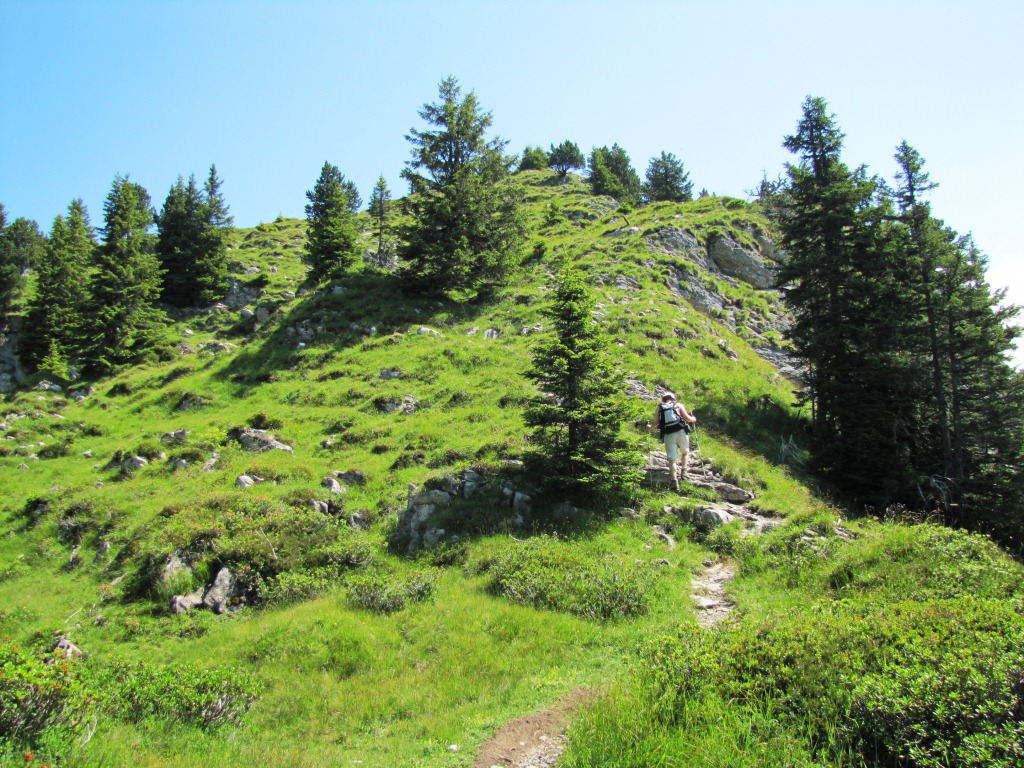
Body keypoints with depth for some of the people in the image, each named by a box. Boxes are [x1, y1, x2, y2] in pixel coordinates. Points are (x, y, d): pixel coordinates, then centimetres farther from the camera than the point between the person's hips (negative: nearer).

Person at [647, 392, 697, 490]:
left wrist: (650, 427, 15)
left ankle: (674, 481, -11)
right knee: (685, 452, 24)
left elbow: (657, 421, -2)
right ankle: (683, 471, 8)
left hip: (668, 435, 0)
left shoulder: (659, 408, 13)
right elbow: (687, 418, 5)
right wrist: (694, 419, 25)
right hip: (681, 431, 0)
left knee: (672, 458, 0)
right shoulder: (678, 405, 11)